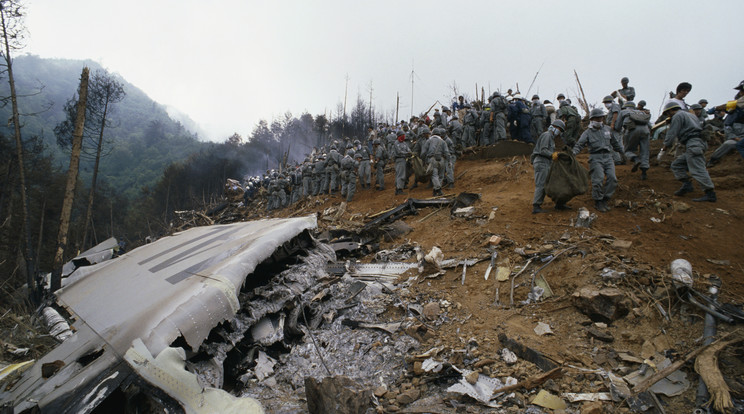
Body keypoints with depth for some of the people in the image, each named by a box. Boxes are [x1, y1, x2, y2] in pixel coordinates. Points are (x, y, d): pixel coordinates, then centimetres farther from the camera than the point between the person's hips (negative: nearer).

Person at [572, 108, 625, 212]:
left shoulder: (607, 129, 18)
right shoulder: (587, 133, 4)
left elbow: (614, 142, 30)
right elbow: (579, 144, -9)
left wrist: (622, 152, 36)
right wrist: (573, 153, -27)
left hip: (608, 157, 4)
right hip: (596, 158, -4)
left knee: (612, 178, -9)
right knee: (598, 180, -14)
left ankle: (605, 200, 3)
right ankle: (598, 202, -1)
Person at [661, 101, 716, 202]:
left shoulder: (678, 116, -1)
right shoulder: (690, 115, 29)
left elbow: (672, 132, -5)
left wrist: (665, 145, 7)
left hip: (693, 144, -10)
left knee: (697, 169, -15)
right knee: (676, 164, 13)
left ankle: (710, 193, -19)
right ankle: (687, 184, 4)